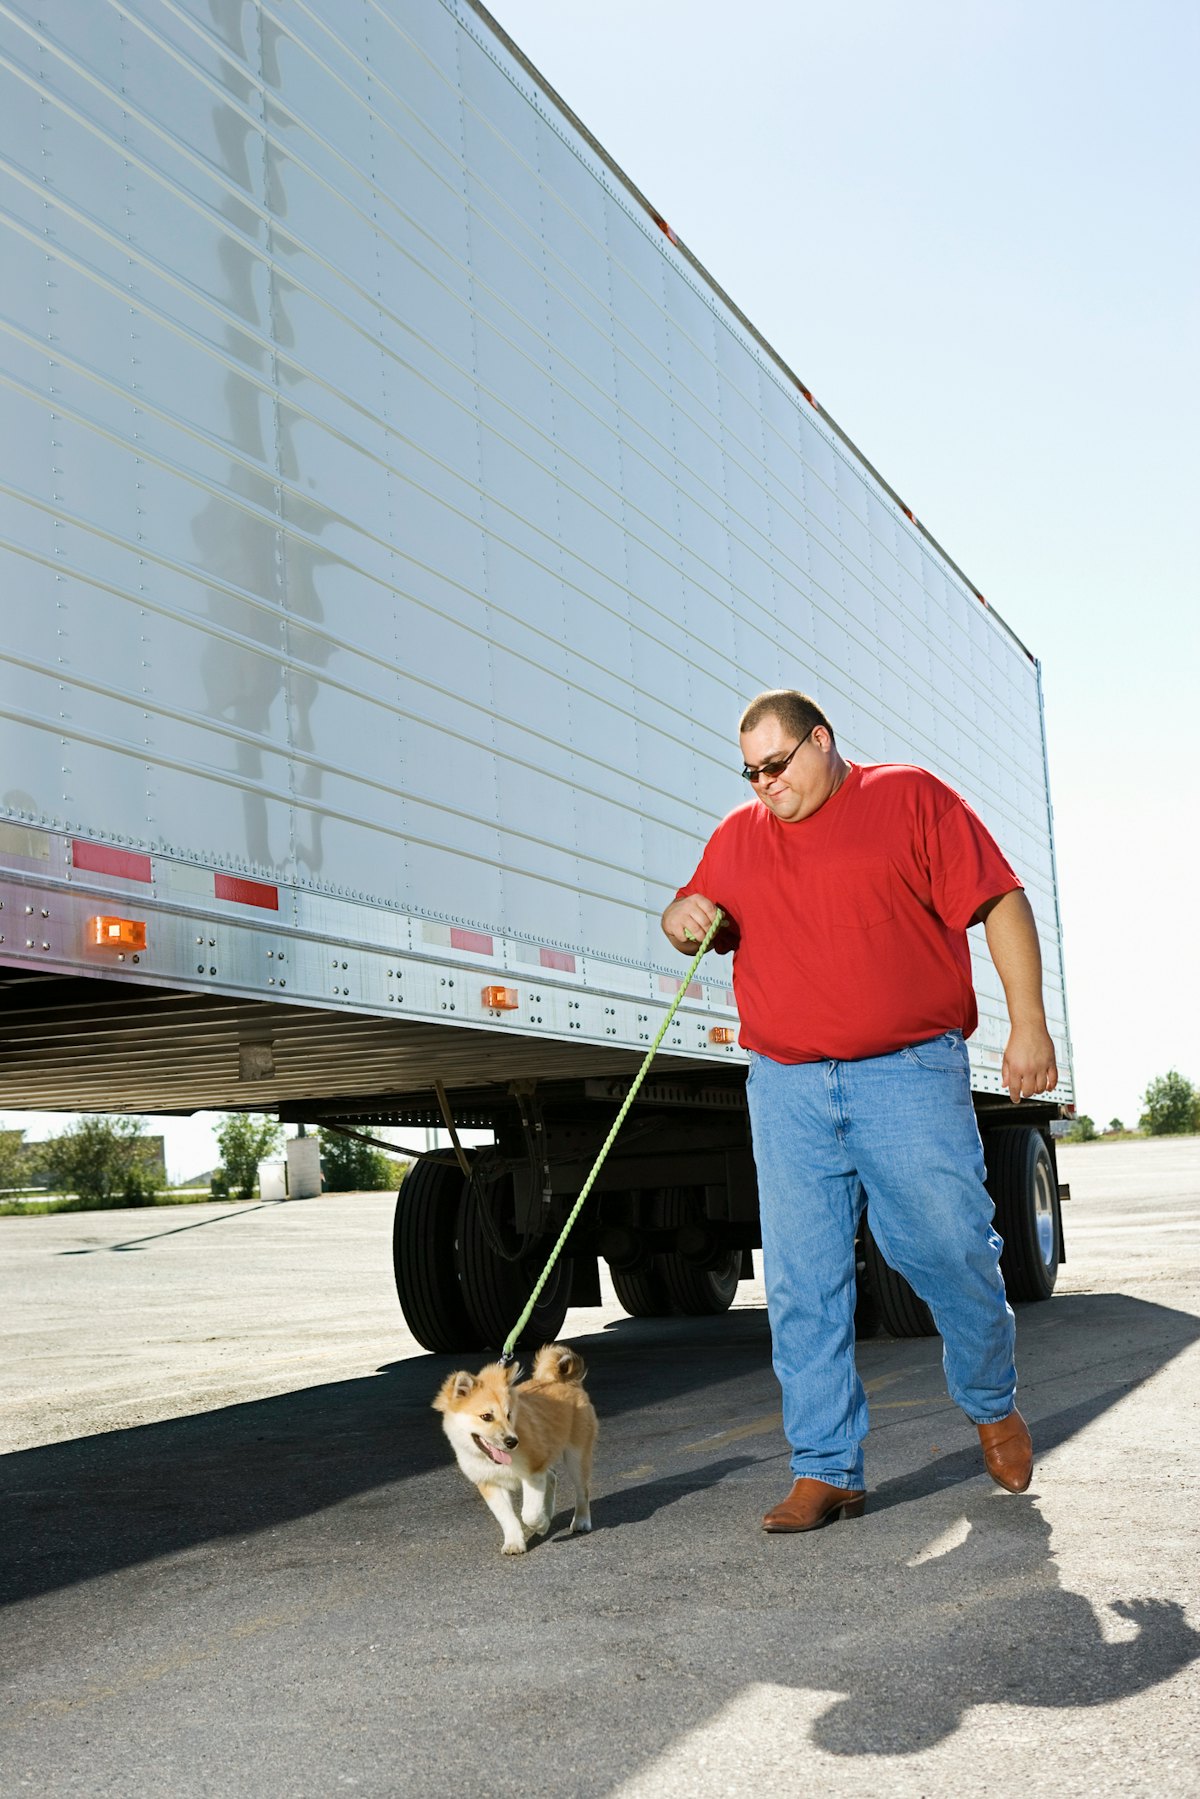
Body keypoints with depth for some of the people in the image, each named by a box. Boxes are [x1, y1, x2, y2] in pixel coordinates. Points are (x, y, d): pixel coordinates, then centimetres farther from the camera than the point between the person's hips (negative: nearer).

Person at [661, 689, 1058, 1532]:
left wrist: (1029, 1023, -8)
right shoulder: (737, 836, 16)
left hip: (909, 1075, -3)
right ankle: (826, 1469, 9)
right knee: (802, 1283, 0)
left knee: (952, 1249, -1)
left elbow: (999, 903, 0)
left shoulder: (911, 798, 4)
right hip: (787, 1089, 4)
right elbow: (695, 915, 28)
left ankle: (994, 1406, 27)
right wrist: (683, 917, 2)